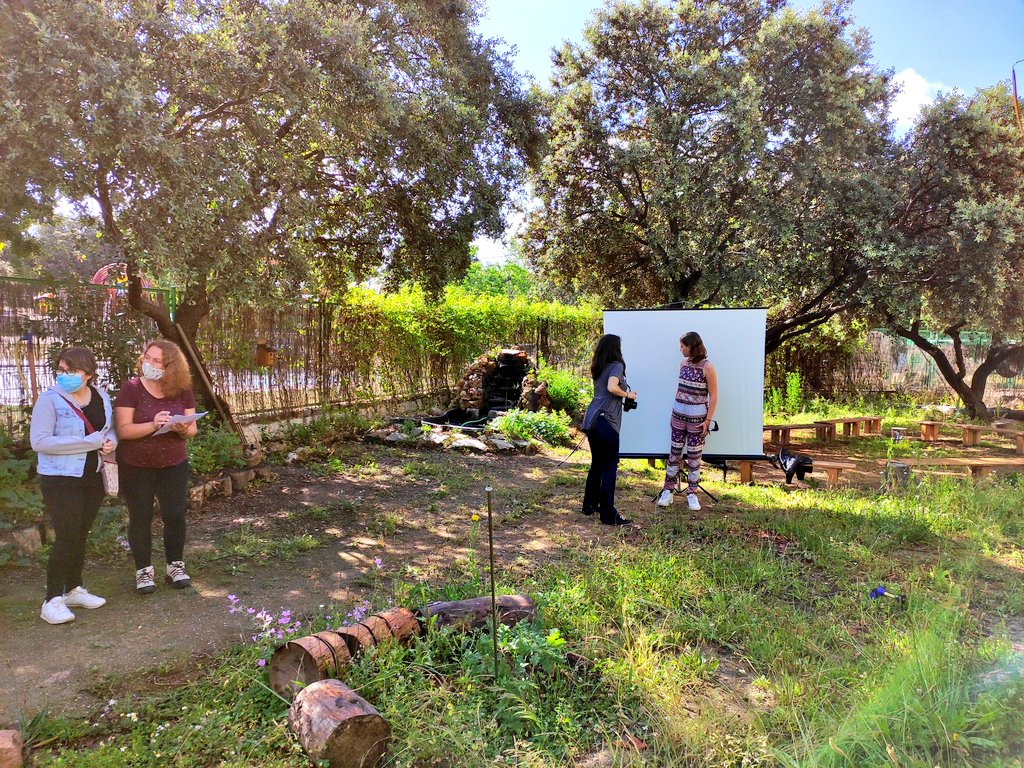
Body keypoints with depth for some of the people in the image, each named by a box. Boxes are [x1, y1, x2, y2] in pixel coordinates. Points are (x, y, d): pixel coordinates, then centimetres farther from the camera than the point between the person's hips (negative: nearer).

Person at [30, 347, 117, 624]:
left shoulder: (101, 397, 4)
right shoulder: (49, 400, -12)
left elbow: (110, 429, 17)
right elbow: (39, 441, -19)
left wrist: (111, 441, -8)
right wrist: (89, 442, -23)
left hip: (93, 476, 5)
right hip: (61, 479, -5)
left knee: (81, 535, 14)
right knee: (66, 537, -7)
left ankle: (74, 589, 28)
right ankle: (52, 600, 4)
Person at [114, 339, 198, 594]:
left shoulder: (182, 391, -3)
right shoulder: (131, 389, -12)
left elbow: (192, 428, -1)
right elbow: (124, 430, -17)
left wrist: (182, 429, -23)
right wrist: (153, 425, -32)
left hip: (174, 465, 2)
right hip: (136, 467, -2)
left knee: (175, 515, 4)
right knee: (140, 518, 7)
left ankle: (175, 566, 21)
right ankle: (144, 570, 21)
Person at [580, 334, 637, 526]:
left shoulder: (598, 368, 16)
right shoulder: (616, 366, -6)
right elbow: (612, 387, -21)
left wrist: (624, 394, 20)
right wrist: (628, 394, -6)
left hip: (591, 419, 8)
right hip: (606, 421, -8)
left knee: (597, 463, 19)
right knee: (609, 467, -2)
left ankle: (590, 505, 27)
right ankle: (608, 514, -1)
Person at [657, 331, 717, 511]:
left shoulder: (707, 367, -12)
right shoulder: (684, 363, 5)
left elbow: (713, 396, -10)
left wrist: (708, 420, -13)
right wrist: (673, 413, 14)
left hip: (697, 418, -5)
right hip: (679, 415, 5)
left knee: (694, 456, 4)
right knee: (674, 453, 8)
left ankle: (692, 494, 15)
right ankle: (668, 491, 16)